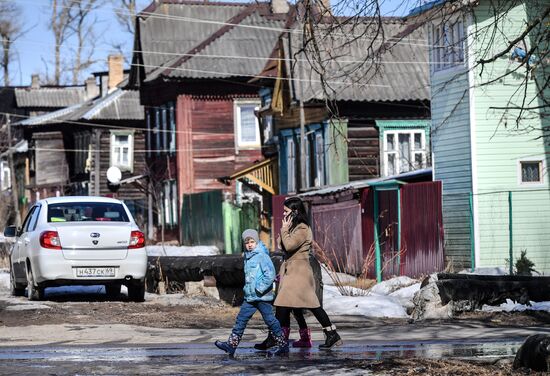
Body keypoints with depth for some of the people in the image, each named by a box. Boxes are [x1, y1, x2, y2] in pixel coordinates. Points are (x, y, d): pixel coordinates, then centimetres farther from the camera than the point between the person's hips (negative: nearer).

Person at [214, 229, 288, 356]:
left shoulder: (262, 256, -12)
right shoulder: (247, 258, 14)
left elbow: (271, 275, -20)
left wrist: (260, 289, -17)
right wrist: (247, 288, 15)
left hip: (262, 297, -8)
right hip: (249, 297, 8)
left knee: (270, 321, -2)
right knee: (241, 320, 5)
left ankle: (283, 345, 7)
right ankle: (231, 345, 6)